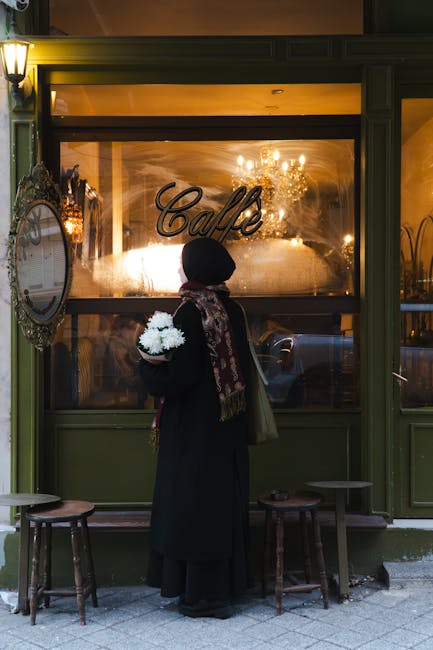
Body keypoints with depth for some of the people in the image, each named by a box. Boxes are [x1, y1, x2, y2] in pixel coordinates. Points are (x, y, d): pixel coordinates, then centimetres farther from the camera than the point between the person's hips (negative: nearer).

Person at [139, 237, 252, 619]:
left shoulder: (191, 314, -19)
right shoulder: (232, 310, 5)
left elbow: (175, 379, -21)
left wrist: (148, 364, -4)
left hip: (195, 429, -8)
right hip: (227, 427, 8)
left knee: (195, 503, 2)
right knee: (222, 501, 15)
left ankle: (205, 595, 11)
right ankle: (226, 585, 26)